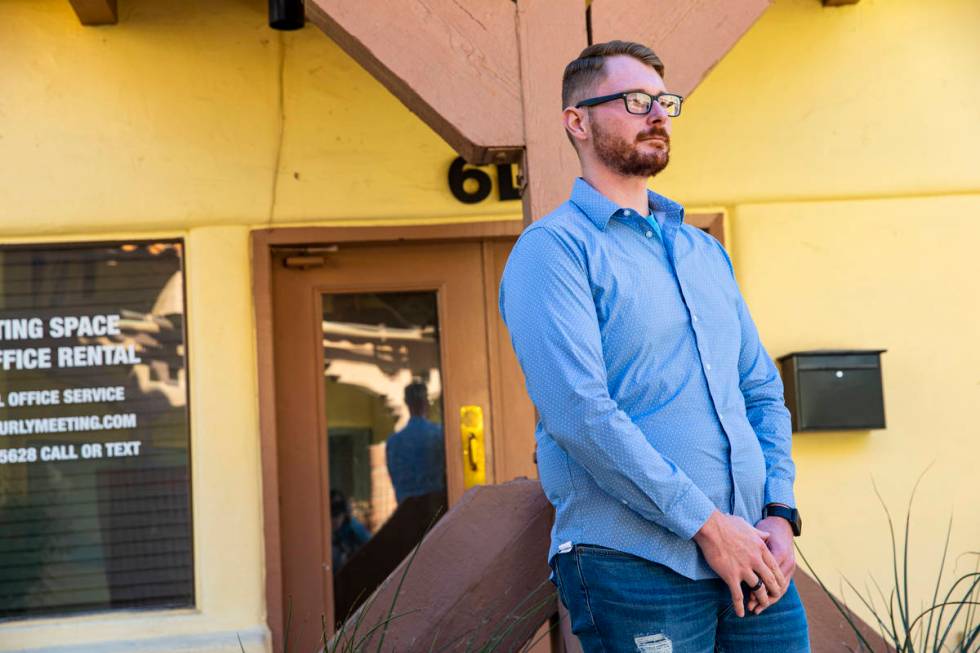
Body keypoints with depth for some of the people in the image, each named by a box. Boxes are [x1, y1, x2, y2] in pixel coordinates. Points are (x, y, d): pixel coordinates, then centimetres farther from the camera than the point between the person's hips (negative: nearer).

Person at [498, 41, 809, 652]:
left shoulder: (705, 251, 17)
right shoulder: (554, 247, -5)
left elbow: (762, 390, 16)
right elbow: (578, 411, -16)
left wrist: (779, 513, 0)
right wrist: (705, 523, -15)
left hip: (751, 556, 6)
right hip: (635, 567, -6)